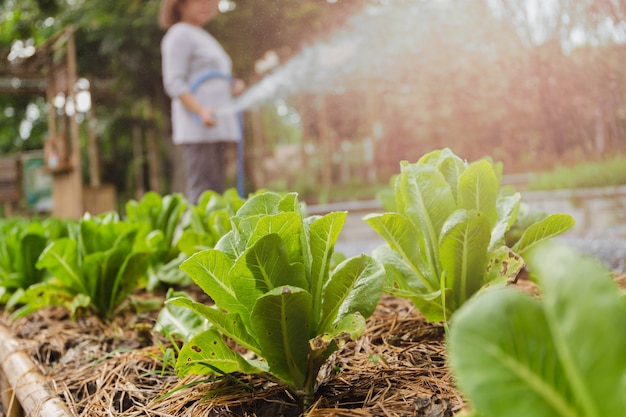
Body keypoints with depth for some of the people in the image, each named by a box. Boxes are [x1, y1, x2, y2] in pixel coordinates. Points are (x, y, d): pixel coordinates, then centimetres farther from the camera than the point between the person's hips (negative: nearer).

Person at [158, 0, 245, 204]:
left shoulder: (203, 37, 25)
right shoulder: (179, 34, -3)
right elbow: (174, 83, -13)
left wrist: (234, 87, 8)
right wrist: (201, 111, -27)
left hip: (217, 127, 9)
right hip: (198, 128, -9)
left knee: (215, 189, 8)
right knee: (202, 190, -14)